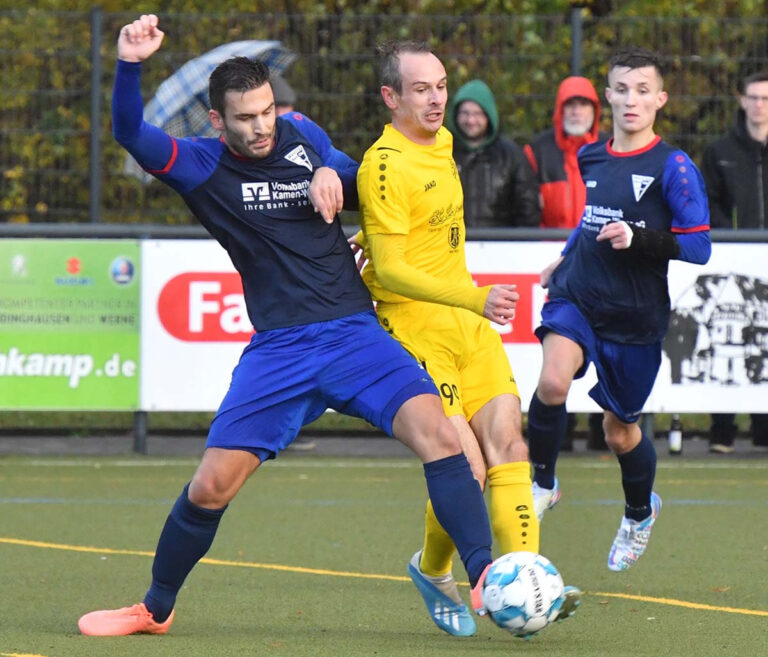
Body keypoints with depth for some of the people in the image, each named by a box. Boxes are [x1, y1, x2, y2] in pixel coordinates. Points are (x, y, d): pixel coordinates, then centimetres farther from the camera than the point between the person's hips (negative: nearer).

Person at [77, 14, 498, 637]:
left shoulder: (303, 135, 8)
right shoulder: (202, 166, -1)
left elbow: (361, 181, 23)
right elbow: (133, 135, -18)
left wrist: (332, 175, -1)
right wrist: (130, 66, -35)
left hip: (355, 332, 1)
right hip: (278, 349, -1)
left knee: (437, 432, -23)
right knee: (210, 486, -4)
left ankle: (486, 579, -23)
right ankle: (156, 609, 20)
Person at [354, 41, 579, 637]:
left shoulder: (441, 146, 12)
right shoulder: (385, 165, -15)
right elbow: (389, 271, -19)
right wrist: (474, 298, -26)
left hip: (469, 323, 8)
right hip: (417, 330, -8)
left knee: (507, 443, -5)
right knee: (465, 468, -13)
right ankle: (433, 572, 11)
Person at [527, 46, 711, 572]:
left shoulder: (673, 166, -10)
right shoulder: (591, 158, 7)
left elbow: (698, 246, -13)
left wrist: (638, 239, -26)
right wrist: (565, 259, 31)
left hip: (636, 315, -3)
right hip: (578, 297, 3)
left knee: (620, 430, 10)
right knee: (553, 382, -27)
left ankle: (640, 512, 41)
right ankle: (543, 483, -4)